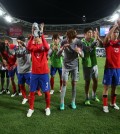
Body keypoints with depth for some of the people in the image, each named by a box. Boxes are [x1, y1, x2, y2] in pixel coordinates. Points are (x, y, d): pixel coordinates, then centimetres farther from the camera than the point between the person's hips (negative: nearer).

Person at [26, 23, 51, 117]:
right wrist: (32, 35, -26)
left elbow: (47, 47, -26)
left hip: (44, 72, -2)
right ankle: (31, 109, 25)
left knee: (46, 91, 6)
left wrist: (42, 34, -26)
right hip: (34, 72, 2)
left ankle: (48, 108, 25)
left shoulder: (44, 47, 0)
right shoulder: (33, 47, 4)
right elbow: (28, 47, -21)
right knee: (32, 91, 8)